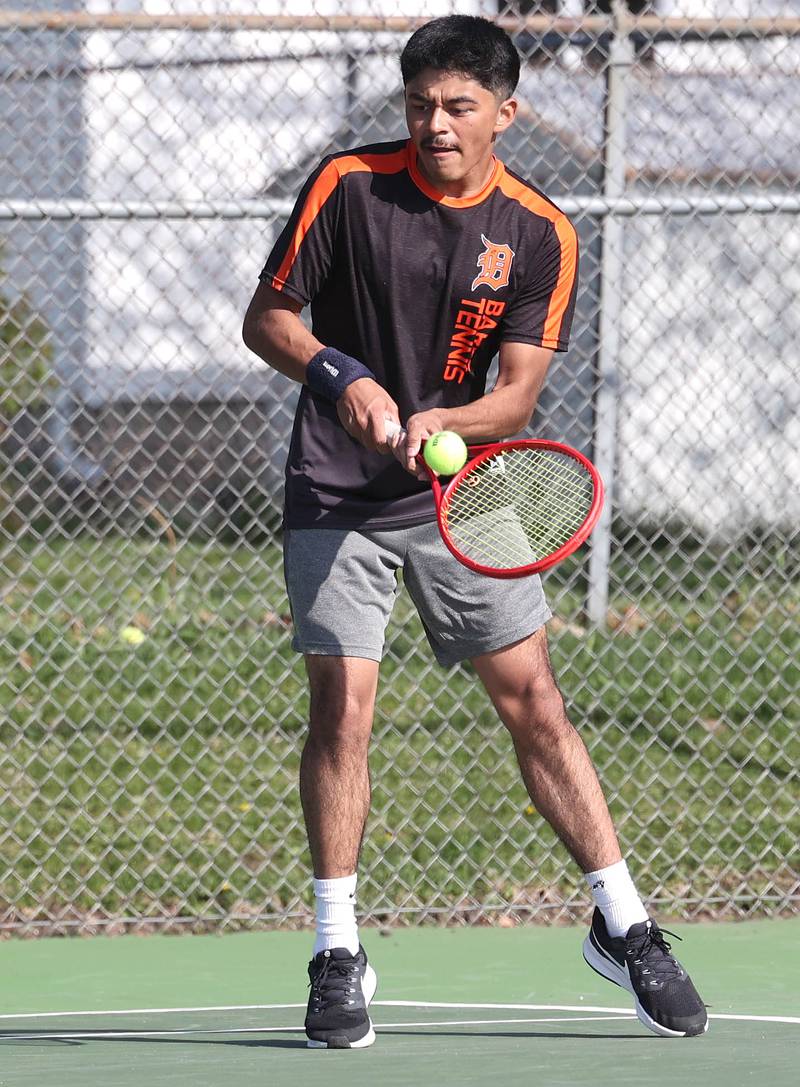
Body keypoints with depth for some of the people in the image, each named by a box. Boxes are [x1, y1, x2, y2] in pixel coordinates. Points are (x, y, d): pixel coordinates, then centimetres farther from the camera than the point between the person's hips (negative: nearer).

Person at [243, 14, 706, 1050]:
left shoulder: (539, 236, -3)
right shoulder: (347, 185, -6)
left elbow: (517, 394, -6)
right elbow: (266, 316, -1)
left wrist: (436, 424, -25)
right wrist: (339, 376, -20)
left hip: (457, 494, 2)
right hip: (336, 496, -1)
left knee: (534, 701, -1)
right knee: (342, 704, -8)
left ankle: (621, 924, 9)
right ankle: (337, 954, 3)